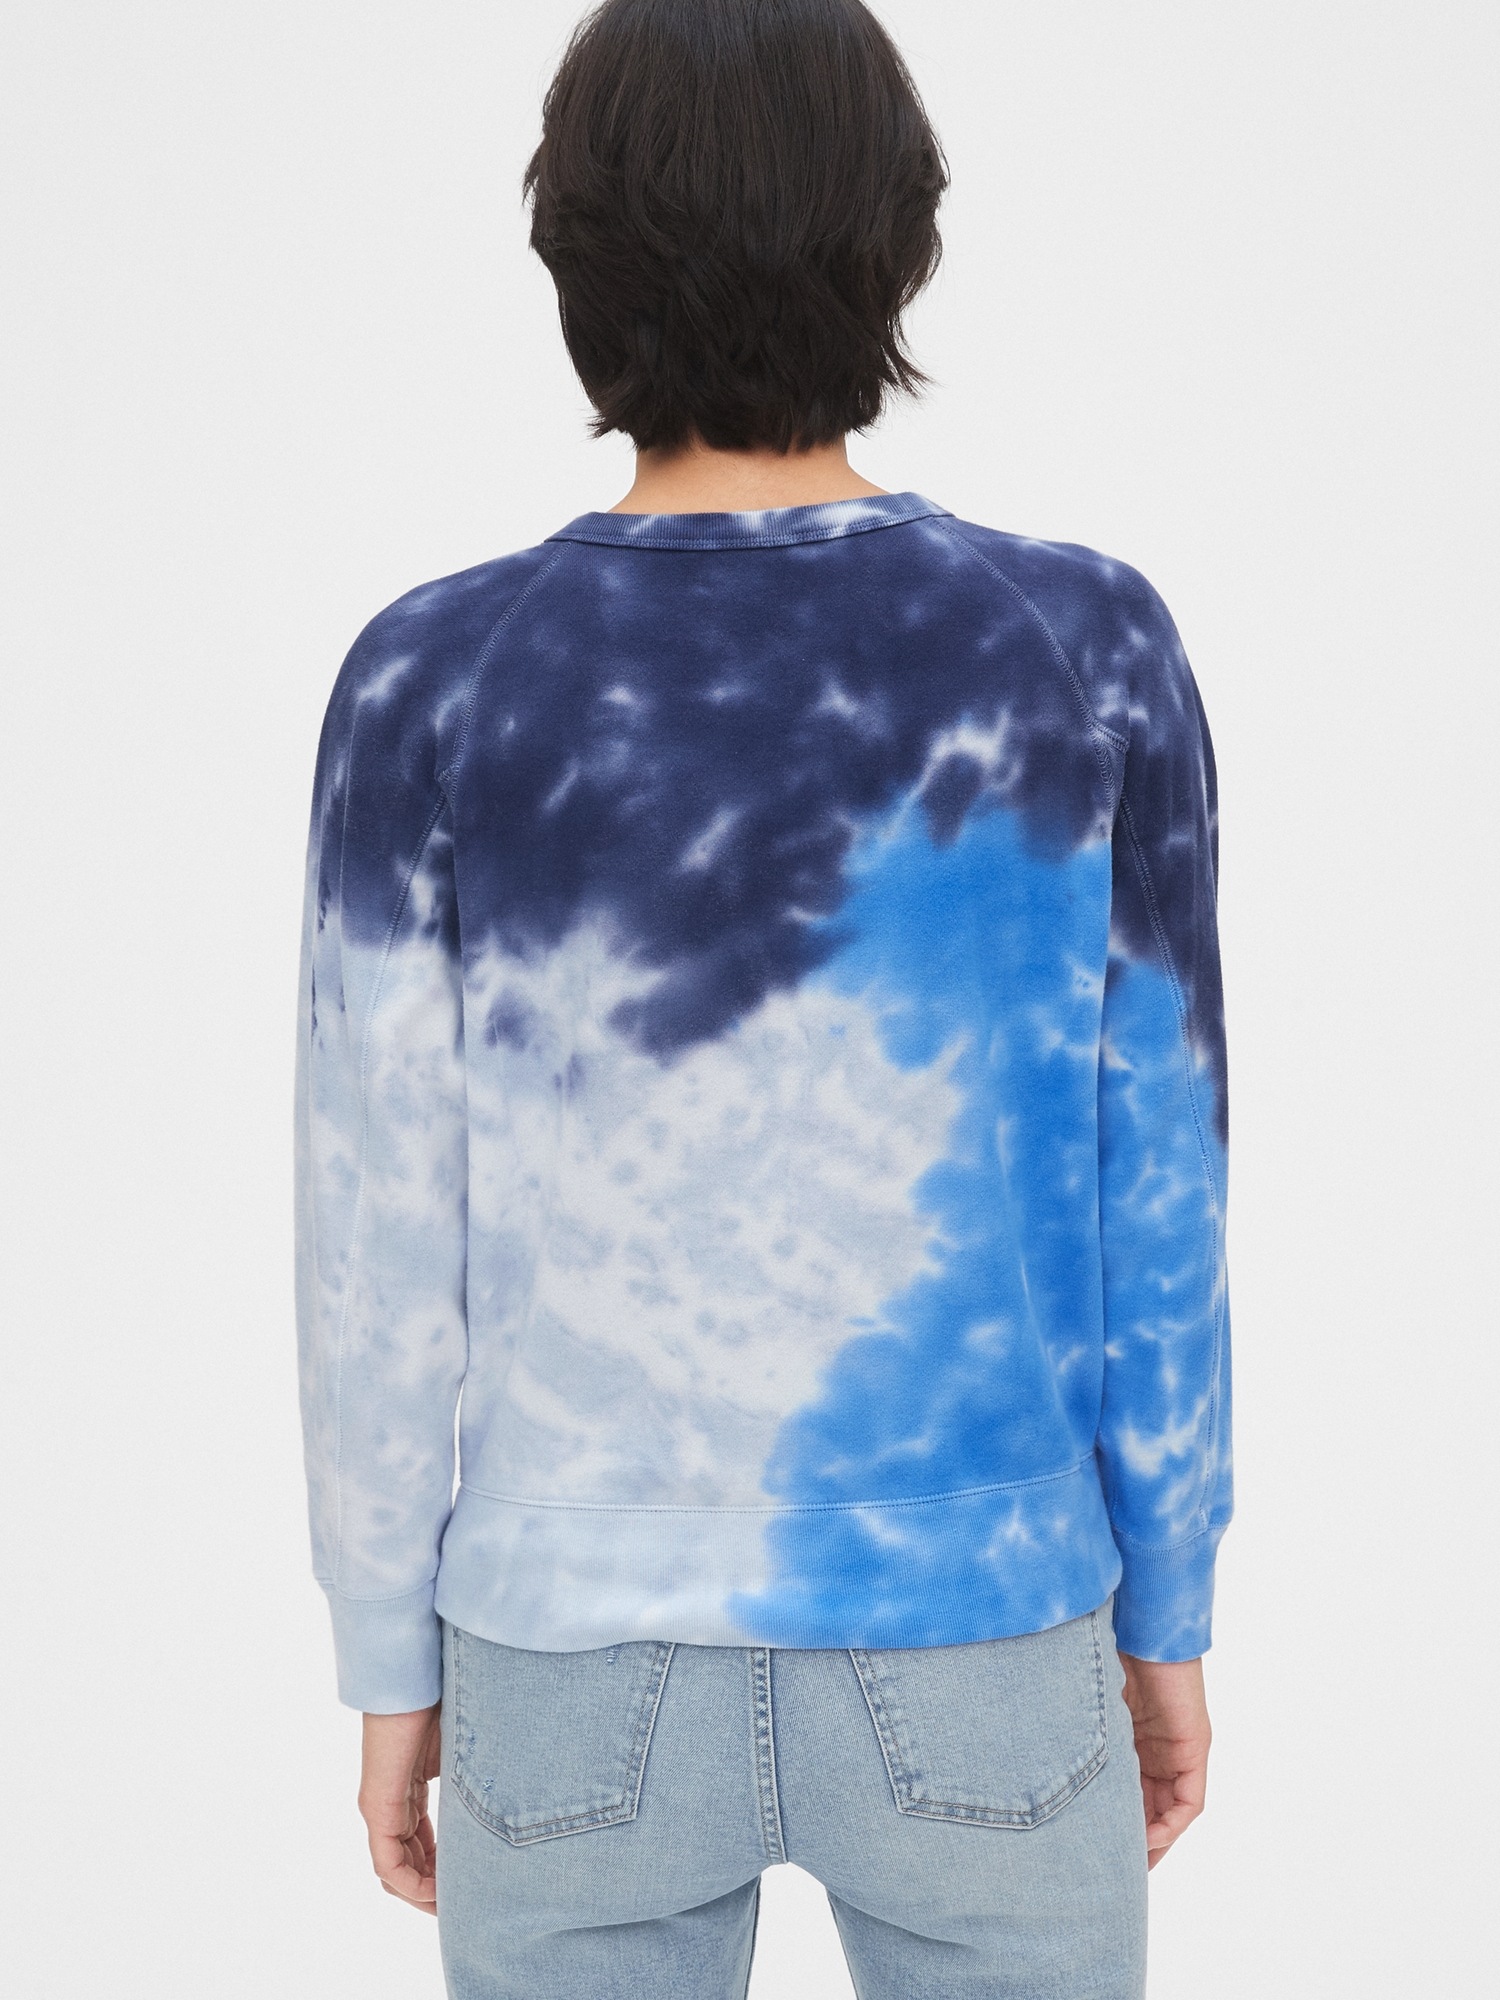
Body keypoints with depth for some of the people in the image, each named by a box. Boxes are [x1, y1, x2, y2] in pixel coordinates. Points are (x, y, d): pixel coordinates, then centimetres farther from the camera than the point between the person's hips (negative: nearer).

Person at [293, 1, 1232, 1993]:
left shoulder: (427, 693, -13)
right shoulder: (1095, 656, -12)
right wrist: (1169, 1613, 7)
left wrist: (393, 1667, 6)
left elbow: (380, 1247, -8)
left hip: (588, 1658, 0)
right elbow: (1151, 1204, -7)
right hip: (971, 1649, 0)